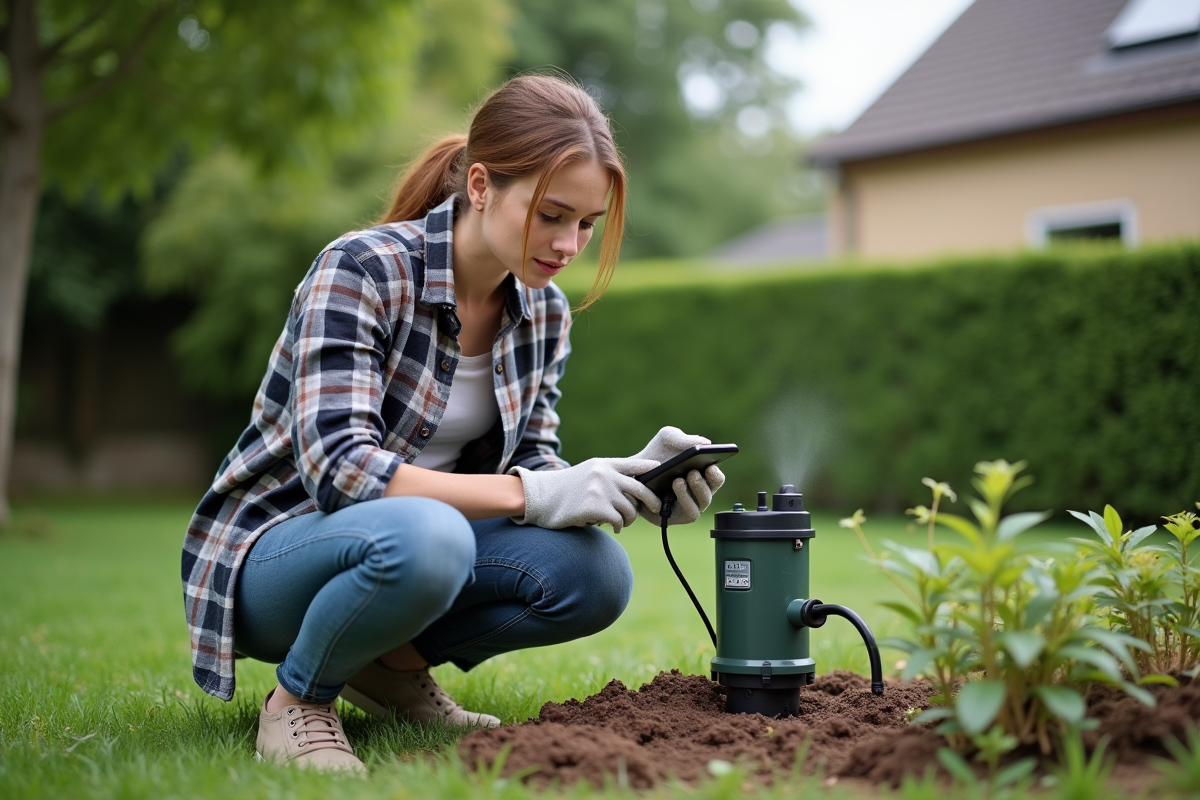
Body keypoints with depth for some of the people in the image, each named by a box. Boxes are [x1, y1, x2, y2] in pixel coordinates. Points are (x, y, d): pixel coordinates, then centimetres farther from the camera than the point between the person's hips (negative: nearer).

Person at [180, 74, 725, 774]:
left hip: (422, 535, 6)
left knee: (596, 574, -20)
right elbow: (338, 467, -29)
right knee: (421, 536, -39)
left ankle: (394, 663, 3)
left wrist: (634, 480, -19)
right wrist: (532, 495, -34)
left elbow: (529, 465, 1)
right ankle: (300, 695, -10)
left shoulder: (546, 311, 1)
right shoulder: (362, 269, -21)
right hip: (270, 549, -6)